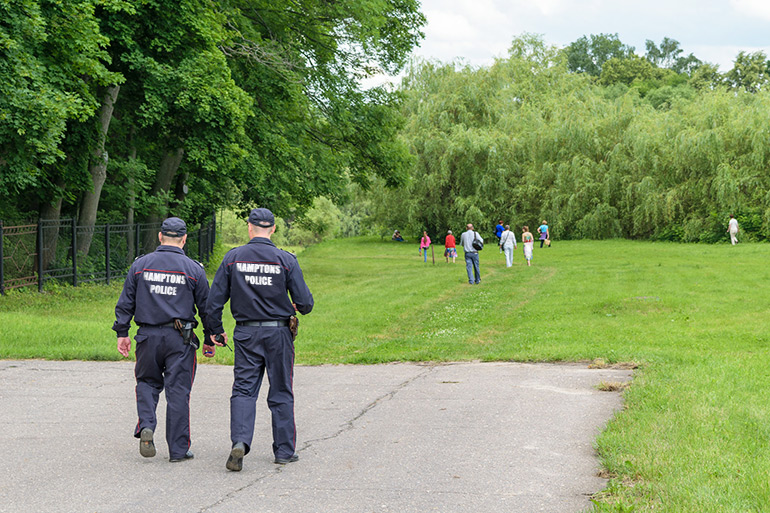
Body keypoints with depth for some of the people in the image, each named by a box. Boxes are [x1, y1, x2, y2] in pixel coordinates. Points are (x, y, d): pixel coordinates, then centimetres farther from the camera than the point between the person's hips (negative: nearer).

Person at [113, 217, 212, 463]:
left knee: (147, 382, 19)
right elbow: (206, 307, 4)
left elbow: (125, 303, 5)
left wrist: (122, 332, 12)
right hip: (180, 340, -1)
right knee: (178, 391, 3)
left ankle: (146, 426, -6)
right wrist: (210, 340, 13)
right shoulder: (193, 269, -1)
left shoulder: (140, 265, 4)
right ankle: (178, 450, 6)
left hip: (148, 336, 1)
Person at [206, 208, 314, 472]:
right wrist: (299, 309, 17)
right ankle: (284, 451, 15)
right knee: (281, 393, 9)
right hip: (278, 333, 0)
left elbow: (214, 300, -1)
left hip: (246, 334, 1)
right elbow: (305, 302, -7)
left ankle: (240, 442, -17)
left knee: (243, 390, 4)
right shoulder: (286, 260, -6)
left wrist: (216, 330, 12)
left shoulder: (233, 257, -2)